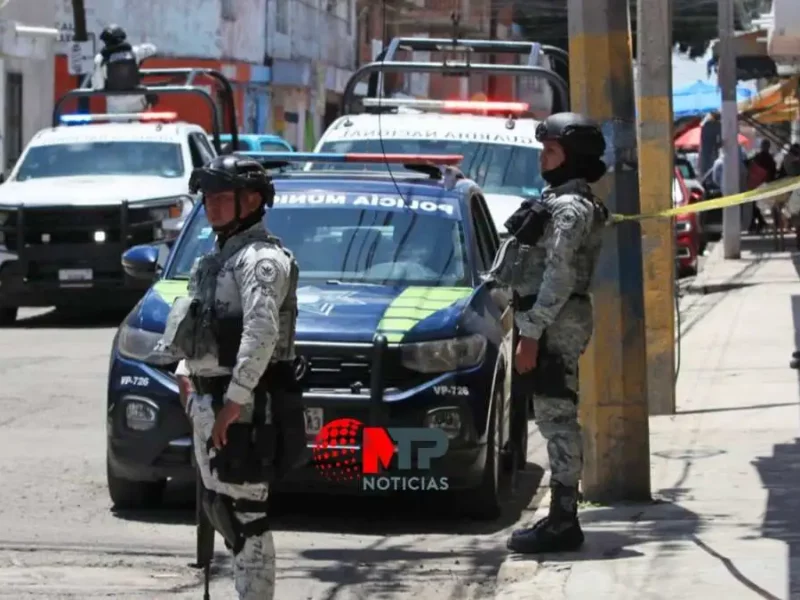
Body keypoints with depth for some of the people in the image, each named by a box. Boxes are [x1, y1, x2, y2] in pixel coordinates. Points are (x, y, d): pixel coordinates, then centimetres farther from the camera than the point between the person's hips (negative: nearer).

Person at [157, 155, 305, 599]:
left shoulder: (261, 259, -13)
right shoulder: (219, 258, 18)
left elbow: (262, 333, -24)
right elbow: (193, 325, 29)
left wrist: (234, 402, -26)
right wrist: (185, 372, 17)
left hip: (244, 405, -10)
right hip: (208, 399, 10)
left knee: (244, 515, -10)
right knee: (218, 508, 15)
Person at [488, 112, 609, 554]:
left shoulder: (571, 208, -14)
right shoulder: (561, 202, 19)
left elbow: (558, 278, -20)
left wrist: (531, 336, -21)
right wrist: (531, 331, 20)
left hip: (556, 325, -10)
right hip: (553, 324, 10)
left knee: (557, 419, -9)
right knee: (557, 420, 11)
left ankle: (562, 523, -9)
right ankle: (562, 517, 16)